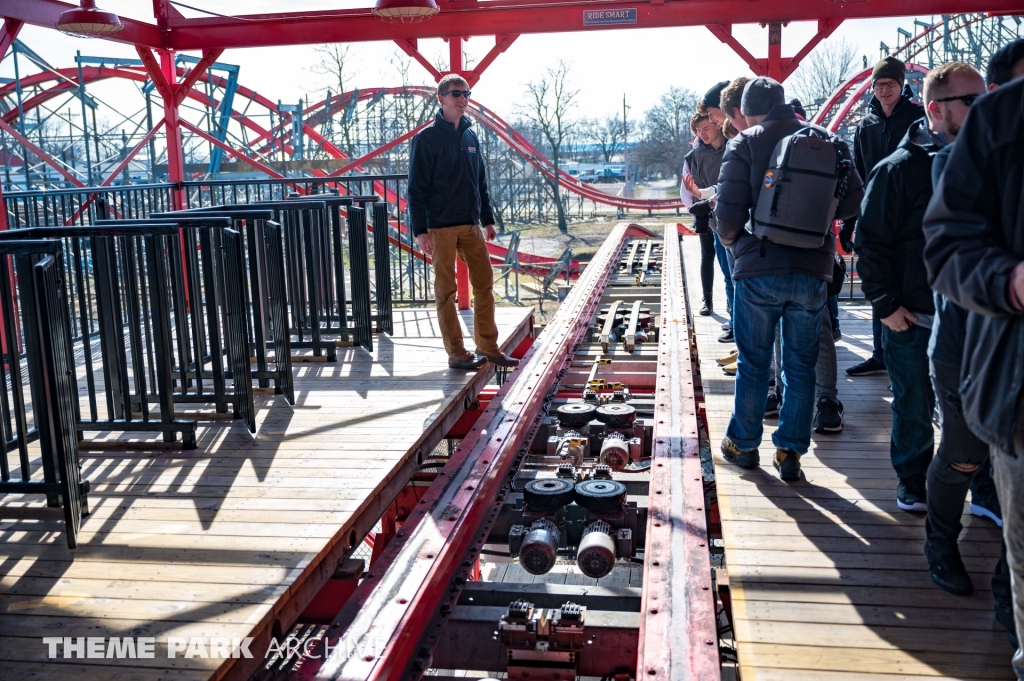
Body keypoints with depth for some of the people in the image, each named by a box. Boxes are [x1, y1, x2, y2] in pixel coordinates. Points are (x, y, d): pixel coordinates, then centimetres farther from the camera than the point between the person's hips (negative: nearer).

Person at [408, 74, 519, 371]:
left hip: (471, 225, 6)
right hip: (441, 227, -6)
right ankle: (456, 353, 8)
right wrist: (420, 230, -14)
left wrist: (487, 219, 15)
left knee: (484, 284, 7)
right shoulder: (426, 138, -7)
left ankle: (488, 347, 17)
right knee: (446, 291, 1)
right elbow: (416, 188, -9)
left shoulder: (470, 136, 12)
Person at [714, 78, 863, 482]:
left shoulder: (745, 145, -3)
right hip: (813, 270, 2)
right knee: (801, 365, 11)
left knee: (753, 362, 11)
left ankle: (744, 444, 23)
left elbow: (729, 214, -11)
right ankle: (790, 453, 14)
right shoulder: (826, 142, 6)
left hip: (759, 268, -2)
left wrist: (732, 242, 10)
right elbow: (853, 201, 3)